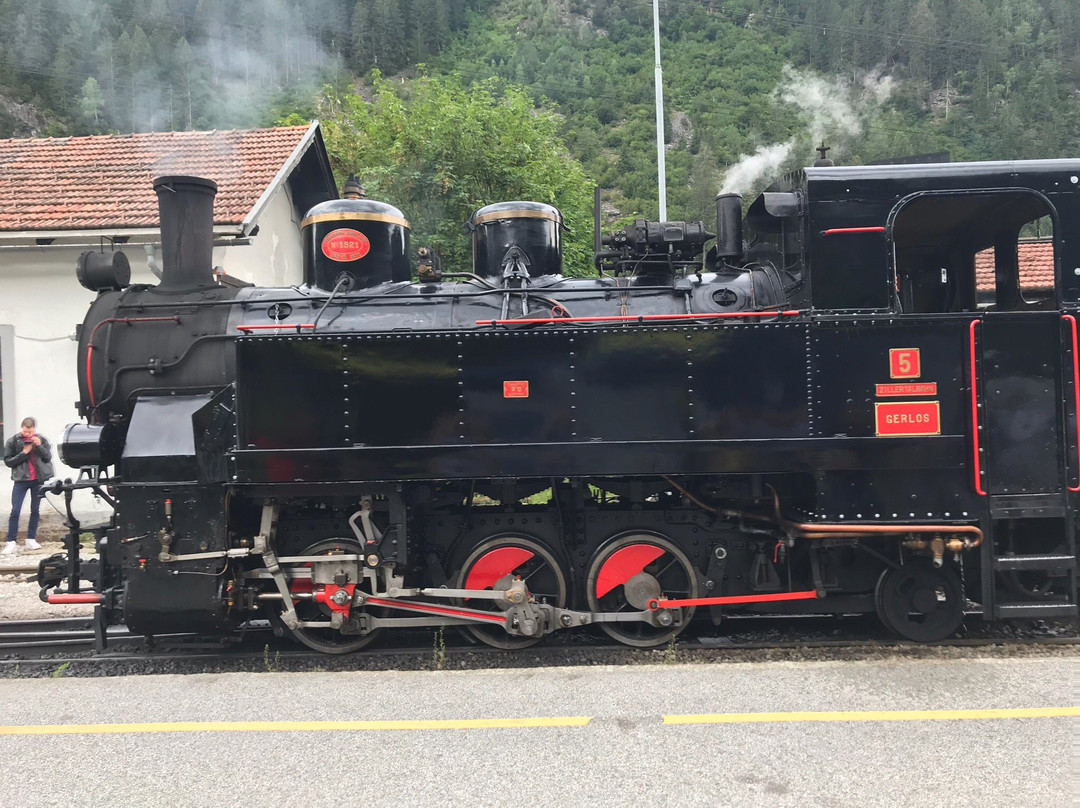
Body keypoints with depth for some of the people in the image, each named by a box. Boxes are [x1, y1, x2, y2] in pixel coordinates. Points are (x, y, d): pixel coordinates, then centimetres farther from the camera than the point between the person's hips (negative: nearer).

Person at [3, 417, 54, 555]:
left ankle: (31, 540, 17)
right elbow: (8, 461, -4)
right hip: (21, 480, -2)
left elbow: (48, 458, -2)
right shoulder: (12, 441, -3)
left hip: (39, 479, 2)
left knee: (35, 510, 8)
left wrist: (39, 446, -16)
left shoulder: (42, 439, 0)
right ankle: (10, 543, -2)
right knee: (15, 511, -6)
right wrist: (24, 453, -16)